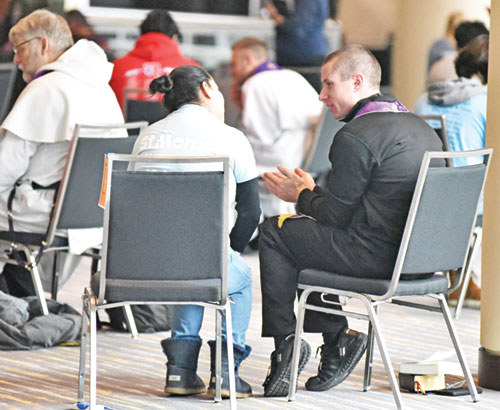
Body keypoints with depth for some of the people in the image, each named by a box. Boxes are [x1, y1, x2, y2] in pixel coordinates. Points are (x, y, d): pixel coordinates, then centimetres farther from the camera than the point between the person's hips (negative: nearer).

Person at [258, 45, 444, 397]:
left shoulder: (356, 136, -15)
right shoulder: (419, 127, 14)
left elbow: (334, 214, -14)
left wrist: (303, 193, 8)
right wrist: (312, 191, 21)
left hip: (378, 255, -9)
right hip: (416, 252, 9)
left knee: (275, 233, 5)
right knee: (301, 235, 23)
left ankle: (285, 342, 10)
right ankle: (336, 340, 18)